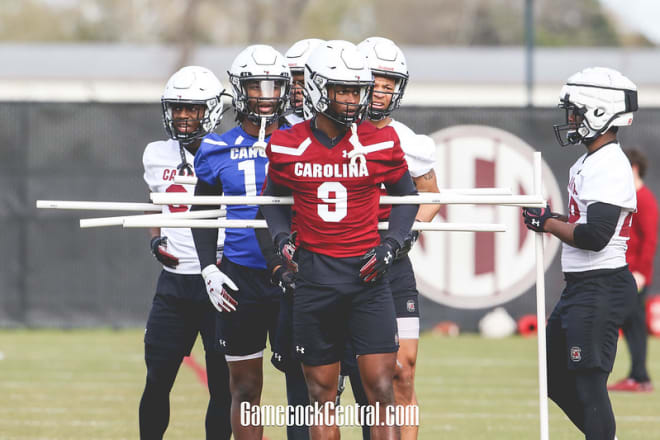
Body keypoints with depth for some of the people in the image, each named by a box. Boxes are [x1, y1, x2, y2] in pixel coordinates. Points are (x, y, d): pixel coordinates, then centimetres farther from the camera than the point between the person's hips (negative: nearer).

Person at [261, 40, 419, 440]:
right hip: (314, 279, 1)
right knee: (322, 396, 6)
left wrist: (389, 245, -2)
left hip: (367, 275, -1)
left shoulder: (380, 144, -1)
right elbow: (274, 200, 17)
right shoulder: (288, 147, 1)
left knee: (382, 390, -8)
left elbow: (407, 197, 12)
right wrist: (282, 239, -2)